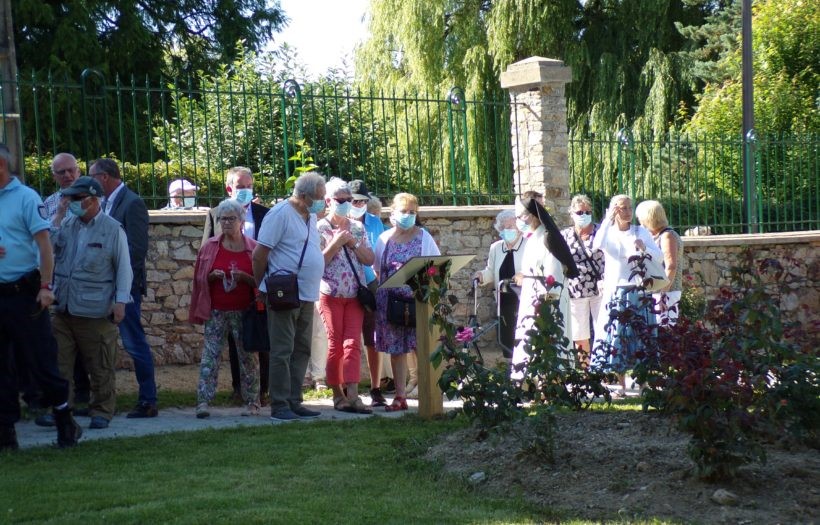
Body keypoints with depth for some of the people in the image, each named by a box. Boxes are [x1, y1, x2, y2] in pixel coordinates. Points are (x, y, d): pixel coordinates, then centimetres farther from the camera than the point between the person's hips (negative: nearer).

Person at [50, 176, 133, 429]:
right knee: (59, 363, 7)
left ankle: (102, 411, 16)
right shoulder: (66, 224, 9)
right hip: (63, 309, 5)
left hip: (96, 311, -4)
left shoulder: (113, 230, -4)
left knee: (101, 367, 5)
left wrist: (120, 301, -11)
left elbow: (124, 268, -3)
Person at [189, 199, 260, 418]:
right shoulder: (210, 247, 8)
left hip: (244, 311, -1)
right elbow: (199, 278, 12)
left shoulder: (253, 248, 2)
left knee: (248, 356, 3)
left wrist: (244, 277, -15)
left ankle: (252, 402, 10)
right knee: (210, 355, -5)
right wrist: (212, 276, -8)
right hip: (216, 311, 1)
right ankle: (203, 401, -7)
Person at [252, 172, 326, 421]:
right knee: (282, 352, -5)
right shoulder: (280, 214, -13)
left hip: (307, 296, 9)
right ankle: (279, 406, 0)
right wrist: (262, 287, -6)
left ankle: (294, 402, 18)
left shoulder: (310, 217, 13)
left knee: (302, 351, 11)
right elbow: (259, 254, -13)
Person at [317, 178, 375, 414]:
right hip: (331, 295, -3)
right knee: (335, 345, 3)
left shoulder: (358, 228, 9)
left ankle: (352, 396, -10)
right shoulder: (320, 229, -3)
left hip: (354, 295, 3)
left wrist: (353, 243, -8)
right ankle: (338, 395, 11)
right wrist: (336, 243, -16)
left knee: (353, 344, -5)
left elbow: (369, 259, 5)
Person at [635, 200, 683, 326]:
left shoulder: (667, 236, -10)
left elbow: (671, 266, -18)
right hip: (654, 293, 9)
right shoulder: (655, 237, 17)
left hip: (664, 293, -9)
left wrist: (663, 293, -21)